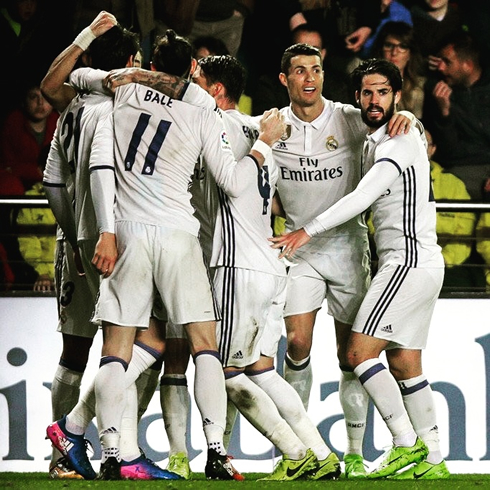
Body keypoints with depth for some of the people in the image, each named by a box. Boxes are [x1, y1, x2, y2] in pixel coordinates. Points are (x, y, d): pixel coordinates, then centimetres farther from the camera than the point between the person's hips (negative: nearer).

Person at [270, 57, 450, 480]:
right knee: (403, 365, 9)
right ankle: (432, 460, 10)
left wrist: (308, 231, -18)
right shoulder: (374, 141, 18)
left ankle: (407, 445, -14)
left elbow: (362, 198, -19)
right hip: (422, 265, 10)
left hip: (409, 262, -10)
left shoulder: (400, 140, -12)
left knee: (360, 353, -13)